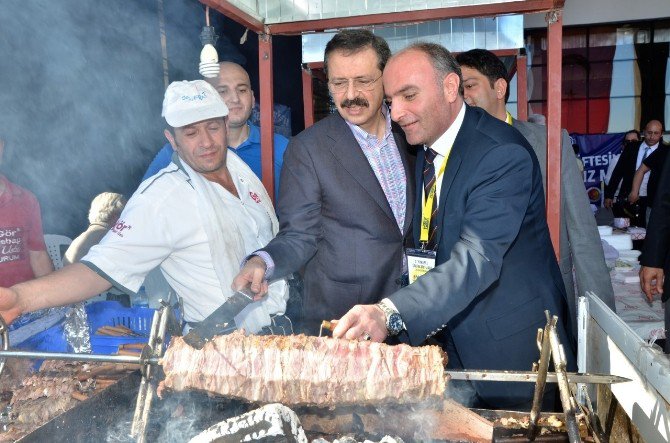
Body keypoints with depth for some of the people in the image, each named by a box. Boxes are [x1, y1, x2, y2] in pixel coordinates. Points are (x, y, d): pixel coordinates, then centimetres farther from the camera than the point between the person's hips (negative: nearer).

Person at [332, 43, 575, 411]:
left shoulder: (503, 153, -22)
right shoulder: (422, 148, 4)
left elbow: (478, 257, -34)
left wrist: (391, 313, -45)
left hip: (510, 347, -7)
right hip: (451, 337, 7)